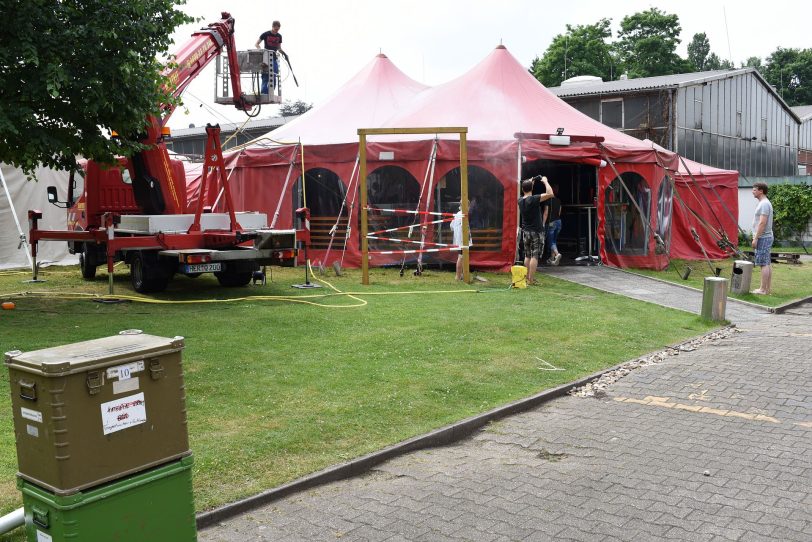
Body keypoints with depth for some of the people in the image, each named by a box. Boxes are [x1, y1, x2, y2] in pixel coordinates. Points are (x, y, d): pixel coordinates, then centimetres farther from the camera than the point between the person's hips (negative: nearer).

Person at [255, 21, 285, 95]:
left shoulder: (279, 36, 11)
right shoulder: (265, 34, -2)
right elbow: (256, 44, 2)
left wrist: (283, 53, 0)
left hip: (274, 58, 5)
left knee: (274, 78, 0)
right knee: (266, 77, -10)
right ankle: (263, 94, -11)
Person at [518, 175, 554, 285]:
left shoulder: (520, 201, 2)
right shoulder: (534, 199, -17)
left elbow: (525, 195, 27)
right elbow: (550, 194, -25)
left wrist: (530, 182, 20)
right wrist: (545, 181, -12)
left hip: (525, 231, 6)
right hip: (536, 232, -6)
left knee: (527, 256, 14)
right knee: (535, 256, -4)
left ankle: (527, 278, 17)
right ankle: (531, 280, -7)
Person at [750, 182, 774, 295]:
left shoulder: (764, 204, -15)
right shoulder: (764, 203, 18)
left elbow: (762, 223, -21)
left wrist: (756, 238, -20)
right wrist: (756, 237, 20)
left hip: (763, 238, -11)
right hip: (767, 237, 11)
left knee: (764, 264, -9)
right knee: (767, 264, 10)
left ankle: (763, 289, -8)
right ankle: (767, 288, 14)